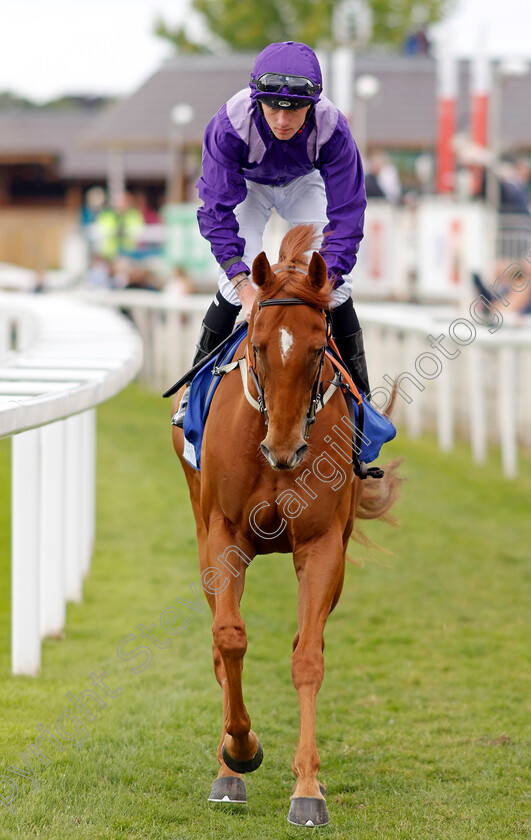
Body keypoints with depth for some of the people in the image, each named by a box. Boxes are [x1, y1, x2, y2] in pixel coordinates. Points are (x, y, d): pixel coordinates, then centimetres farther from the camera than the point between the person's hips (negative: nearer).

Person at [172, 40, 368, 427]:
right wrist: (243, 283, -46)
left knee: (335, 278, -11)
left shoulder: (332, 129, -37)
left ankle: (359, 393, 4)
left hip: (304, 183, 1)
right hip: (246, 184, -1)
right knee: (237, 279, -17)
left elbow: (347, 214, -33)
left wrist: (325, 282, -45)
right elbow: (217, 210, -35)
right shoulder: (230, 125, -40)